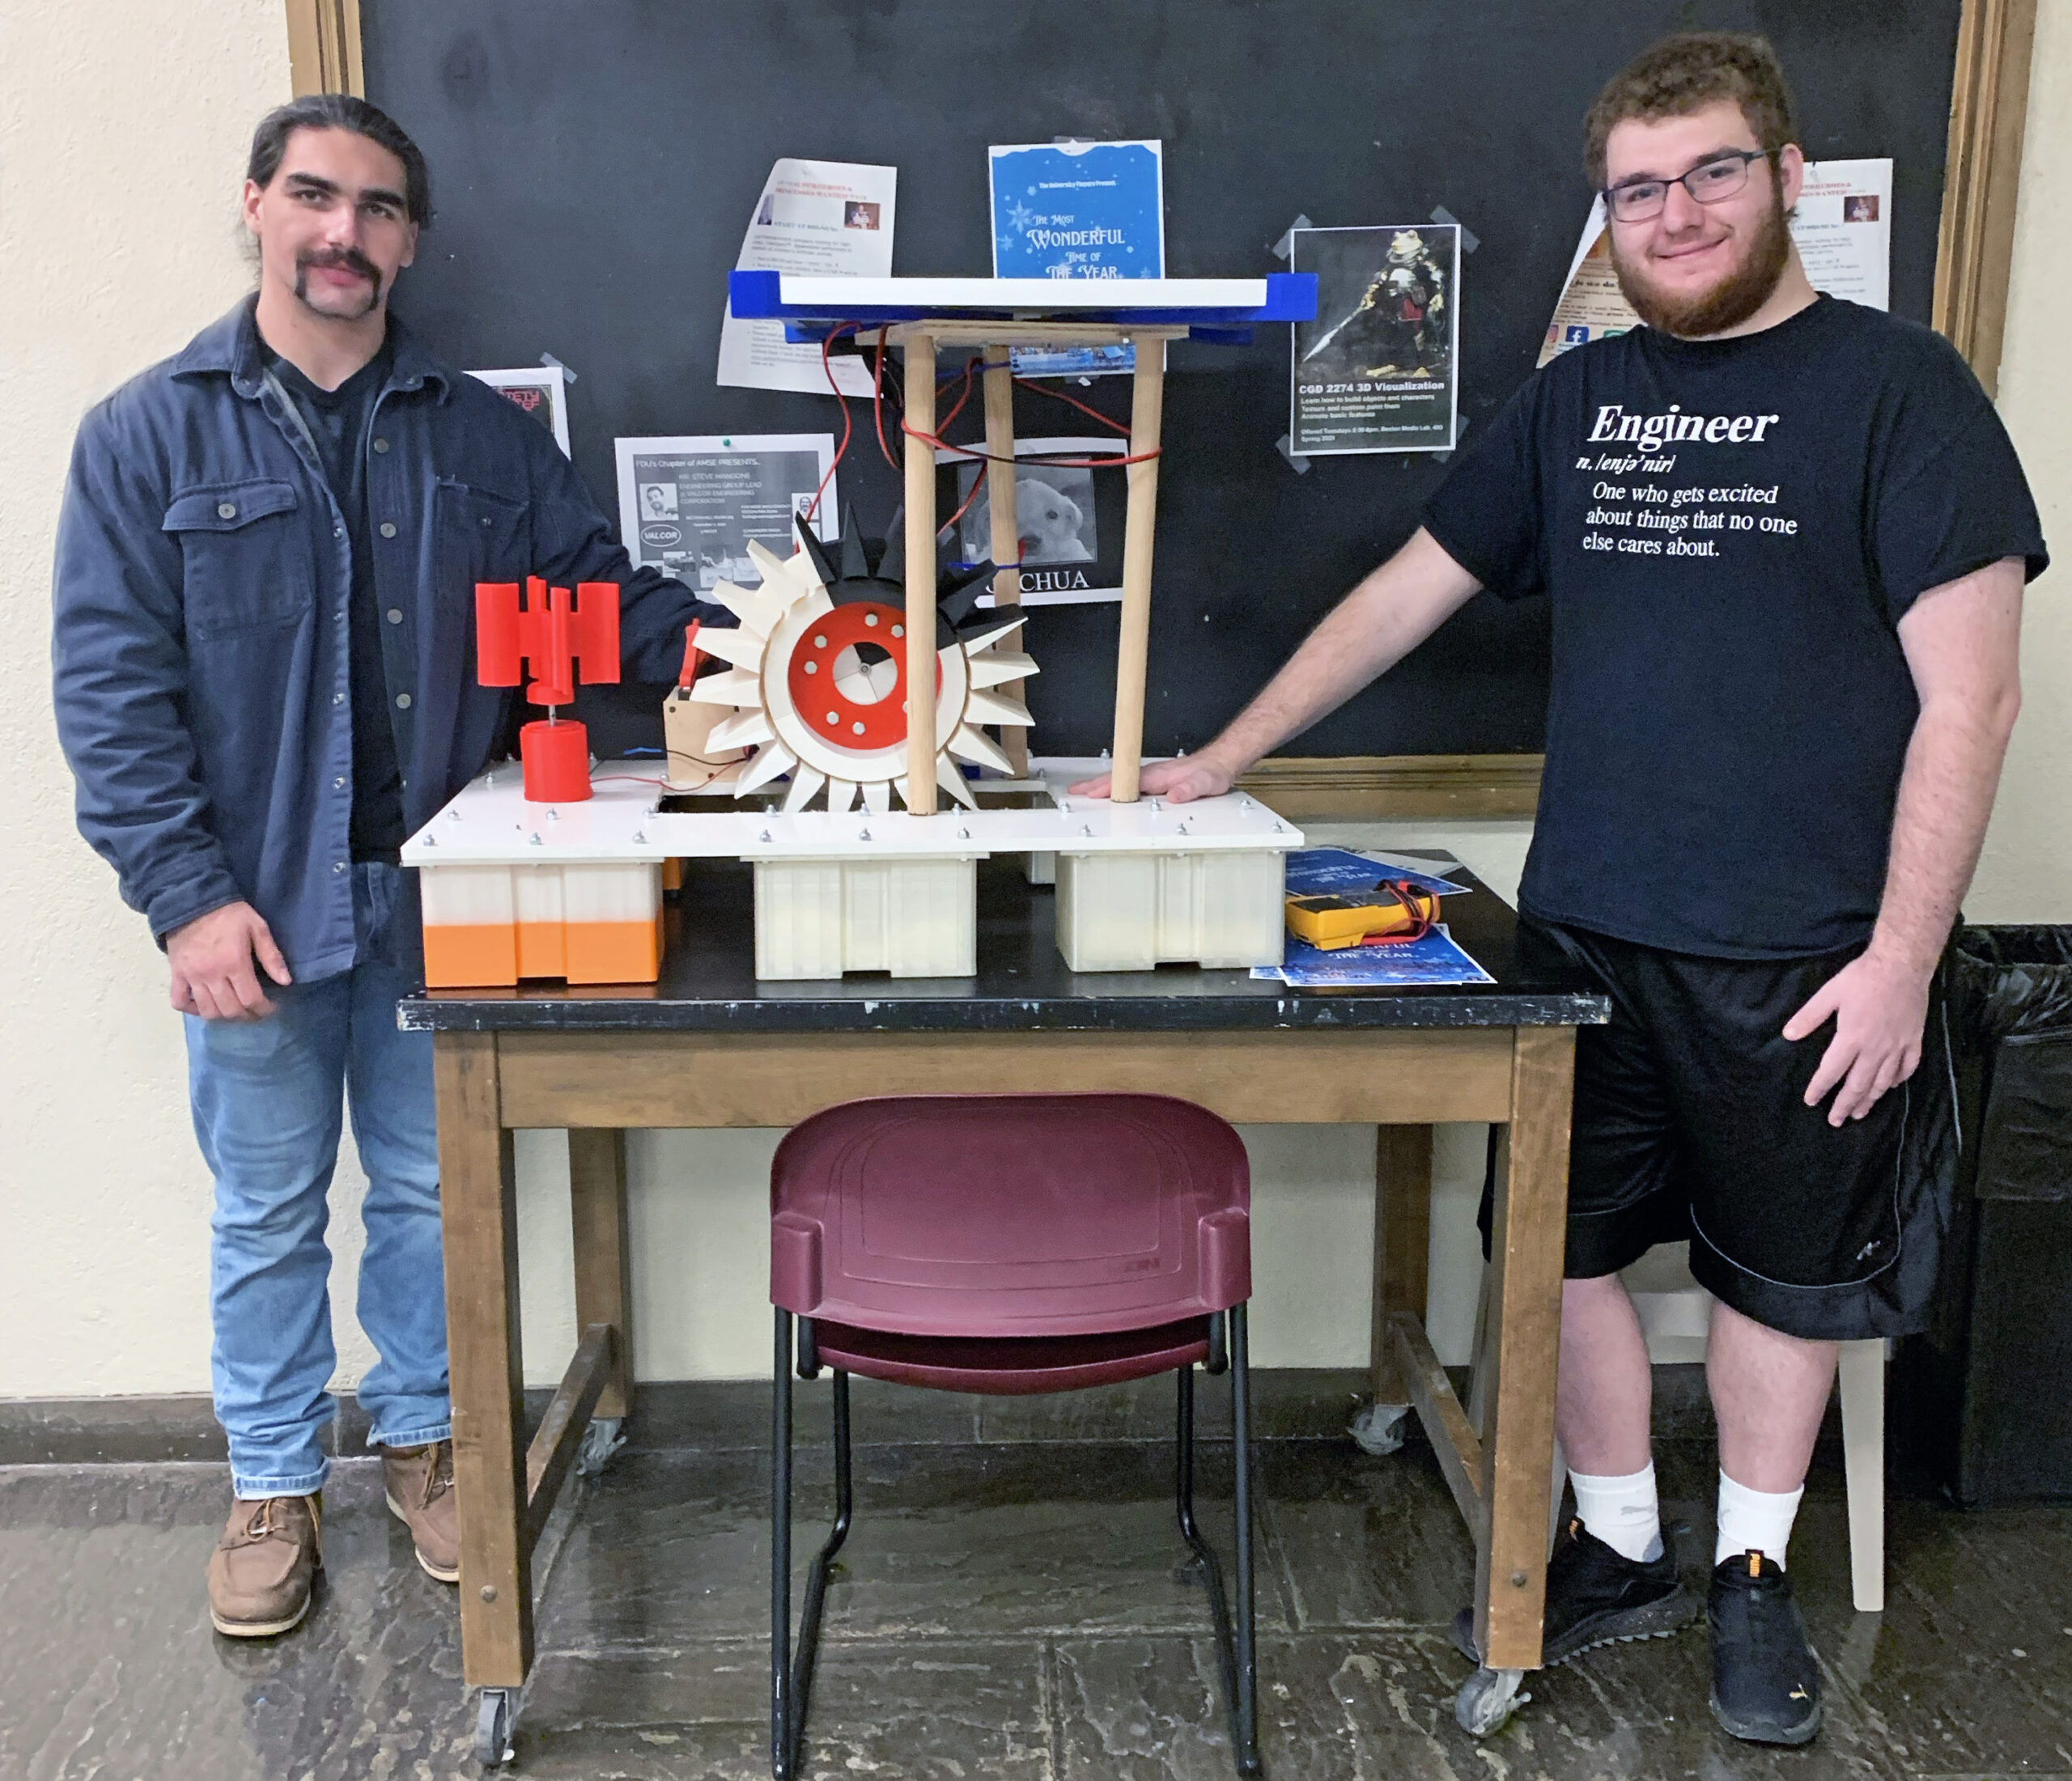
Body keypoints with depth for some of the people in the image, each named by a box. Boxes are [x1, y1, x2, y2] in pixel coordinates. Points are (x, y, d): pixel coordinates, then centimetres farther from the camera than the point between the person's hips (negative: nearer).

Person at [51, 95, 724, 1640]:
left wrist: (700, 640, -15)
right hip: (259, 904, -2)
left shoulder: (485, 439, 5)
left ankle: (422, 1437, 34)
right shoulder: (152, 437, -2)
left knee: (430, 1187, 14)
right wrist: (190, 894, -14)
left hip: (437, 895, 2)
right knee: (269, 1209, 12)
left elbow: (597, 582, 8)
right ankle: (274, 1484, 30)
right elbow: (112, 687, -6)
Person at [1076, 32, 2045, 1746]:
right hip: (1584, 934, 4)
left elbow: (1969, 695, -9)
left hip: (1801, 957, -4)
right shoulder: (1578, 397, 9)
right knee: (1566, 1247, 11)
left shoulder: (1897, 387, -5)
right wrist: (1221, 762, 10)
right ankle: (1620, 1551, 33)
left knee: (1781, 1268, 12)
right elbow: (1409, 592, 13)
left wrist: (1902, 955, -15)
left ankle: (1753, 1574, 34)